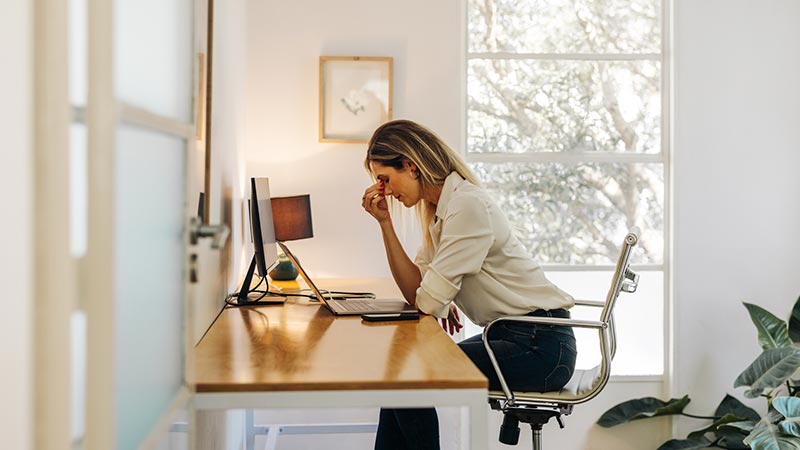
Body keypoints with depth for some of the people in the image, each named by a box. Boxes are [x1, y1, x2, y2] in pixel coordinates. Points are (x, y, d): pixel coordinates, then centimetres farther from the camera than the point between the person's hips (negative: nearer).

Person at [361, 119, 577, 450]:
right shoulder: (438, 209, 10)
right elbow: (415, 291, 3)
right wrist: (384, 222, 0)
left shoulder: (468, 205, -20)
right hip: (511, 336, 9)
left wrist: (441, 305, 3)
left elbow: (427, 302, -20)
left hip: (539, 346, -9)